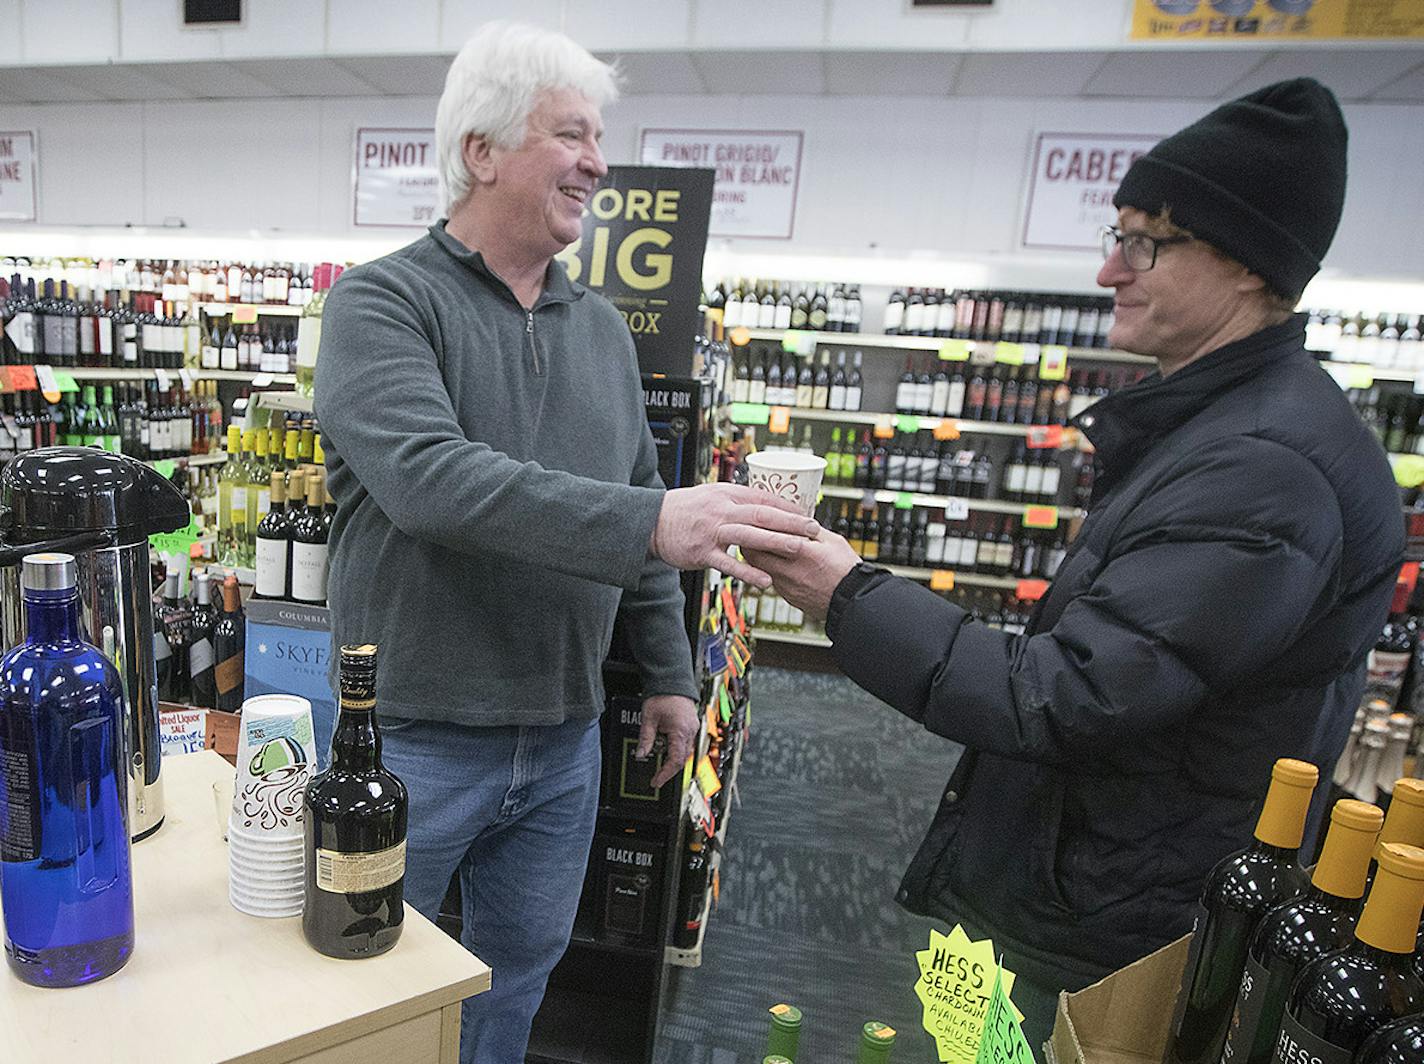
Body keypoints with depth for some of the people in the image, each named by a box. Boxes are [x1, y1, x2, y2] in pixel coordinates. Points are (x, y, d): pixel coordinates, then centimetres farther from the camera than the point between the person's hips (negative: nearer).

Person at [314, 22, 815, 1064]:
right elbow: (431, 479, -28)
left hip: (564, 742, 5)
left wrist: (668, 669, 12)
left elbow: (640, 505, 12)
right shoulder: (382, 302, -10)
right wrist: (651, 522, -35)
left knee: (521, 966, 23)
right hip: (413, 736, -5)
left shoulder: (604, 328, 8)